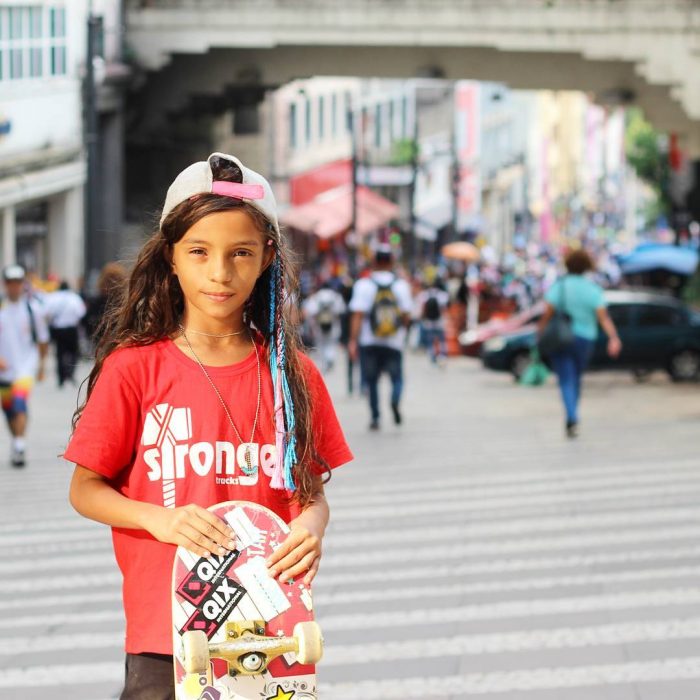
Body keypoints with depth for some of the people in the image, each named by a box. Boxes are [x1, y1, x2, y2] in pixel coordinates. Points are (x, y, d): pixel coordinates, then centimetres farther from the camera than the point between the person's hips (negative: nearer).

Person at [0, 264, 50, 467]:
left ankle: (19, 446, -27)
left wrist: (42, 364, 18)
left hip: (26, 365, -2)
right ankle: (16, 444, 34)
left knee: (20, 404, -23)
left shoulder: (33, 308, -2)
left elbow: (42, 339, 11)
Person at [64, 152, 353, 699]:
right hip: (165, 628, -2)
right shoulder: (135, 366, -2)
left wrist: (311, 527, -11)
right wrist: (160, 518, -16)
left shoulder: (291, 374, 5)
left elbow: (311, 489, 11)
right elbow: (85, 489, 1)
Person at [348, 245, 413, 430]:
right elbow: (406, 315, 1)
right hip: (394, 343, 1)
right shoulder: (401, 285, 1)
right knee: (396, 377, 10)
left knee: (371, 380, 11)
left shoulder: (364, 285, -4)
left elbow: (358, 315, -10)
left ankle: (375, 417, 9)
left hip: (369, 342, -1)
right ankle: (395, 400, -19)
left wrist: (353, 340, -10)